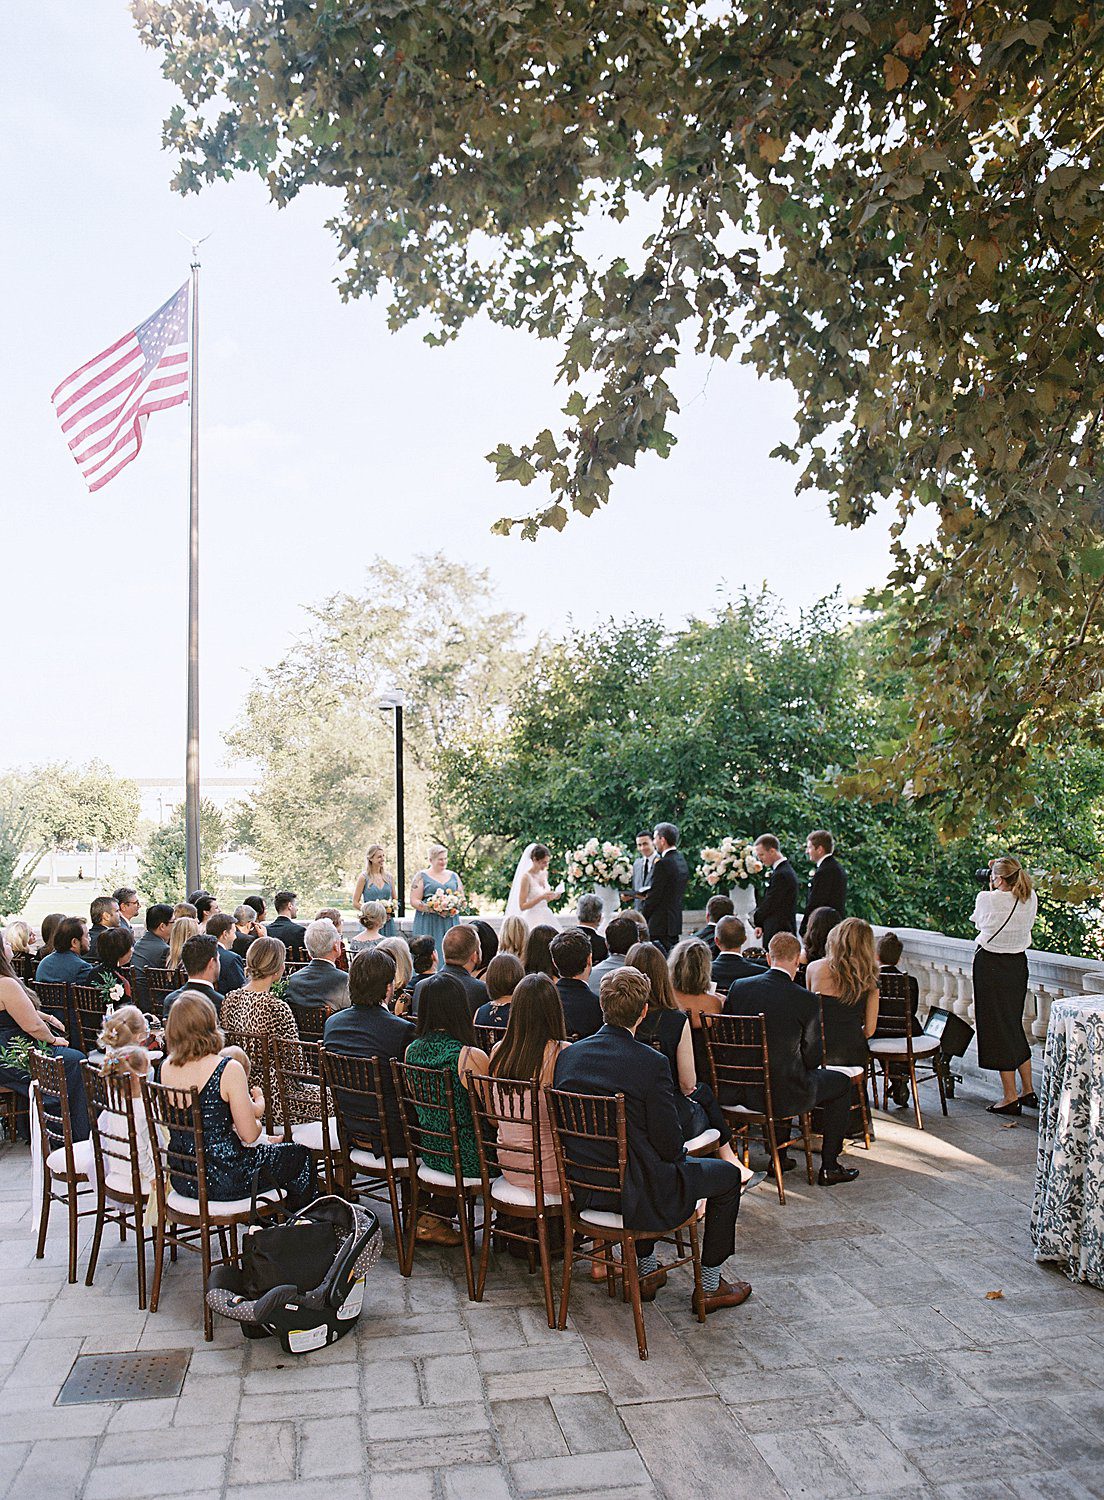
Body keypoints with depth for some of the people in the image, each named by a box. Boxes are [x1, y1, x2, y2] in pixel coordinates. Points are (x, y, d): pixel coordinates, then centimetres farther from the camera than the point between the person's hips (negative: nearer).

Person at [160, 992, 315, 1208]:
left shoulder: (167, 1067, -2)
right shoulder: (229, 1069, -20)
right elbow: (249, 1135, -13)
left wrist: (249, 1108, 16)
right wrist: (259, 1106, 7)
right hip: (222, 1179, -7)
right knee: (299, 1155, 17)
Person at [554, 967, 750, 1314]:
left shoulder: (568, 1055, -5)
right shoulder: (651, 1063, -22)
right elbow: (669, 1144, -17)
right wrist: (679, 1153, 7)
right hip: (636, 1195, -6)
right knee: (727, 1174, 17)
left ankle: (646, 1272, 42)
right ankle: (709, 1286, 27)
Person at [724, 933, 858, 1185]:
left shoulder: (738, 987, -5)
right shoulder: (806, 1000, -16)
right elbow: (813, 1057, -9)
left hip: (743, 1091, 5)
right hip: (785, 1095, -5)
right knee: (842, 1082, 21)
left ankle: (779, 1156, 39)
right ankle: (829, 1166, 23)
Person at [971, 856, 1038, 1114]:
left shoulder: (987, 899, -18)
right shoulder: (1030, 899, -4)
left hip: (990, 964, -6)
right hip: (1018, 963, 6)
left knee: (996, 1027, 1)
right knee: (1015, 1024, 19)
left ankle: (1011, 1098, 5)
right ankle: (1028, 1090, 26)